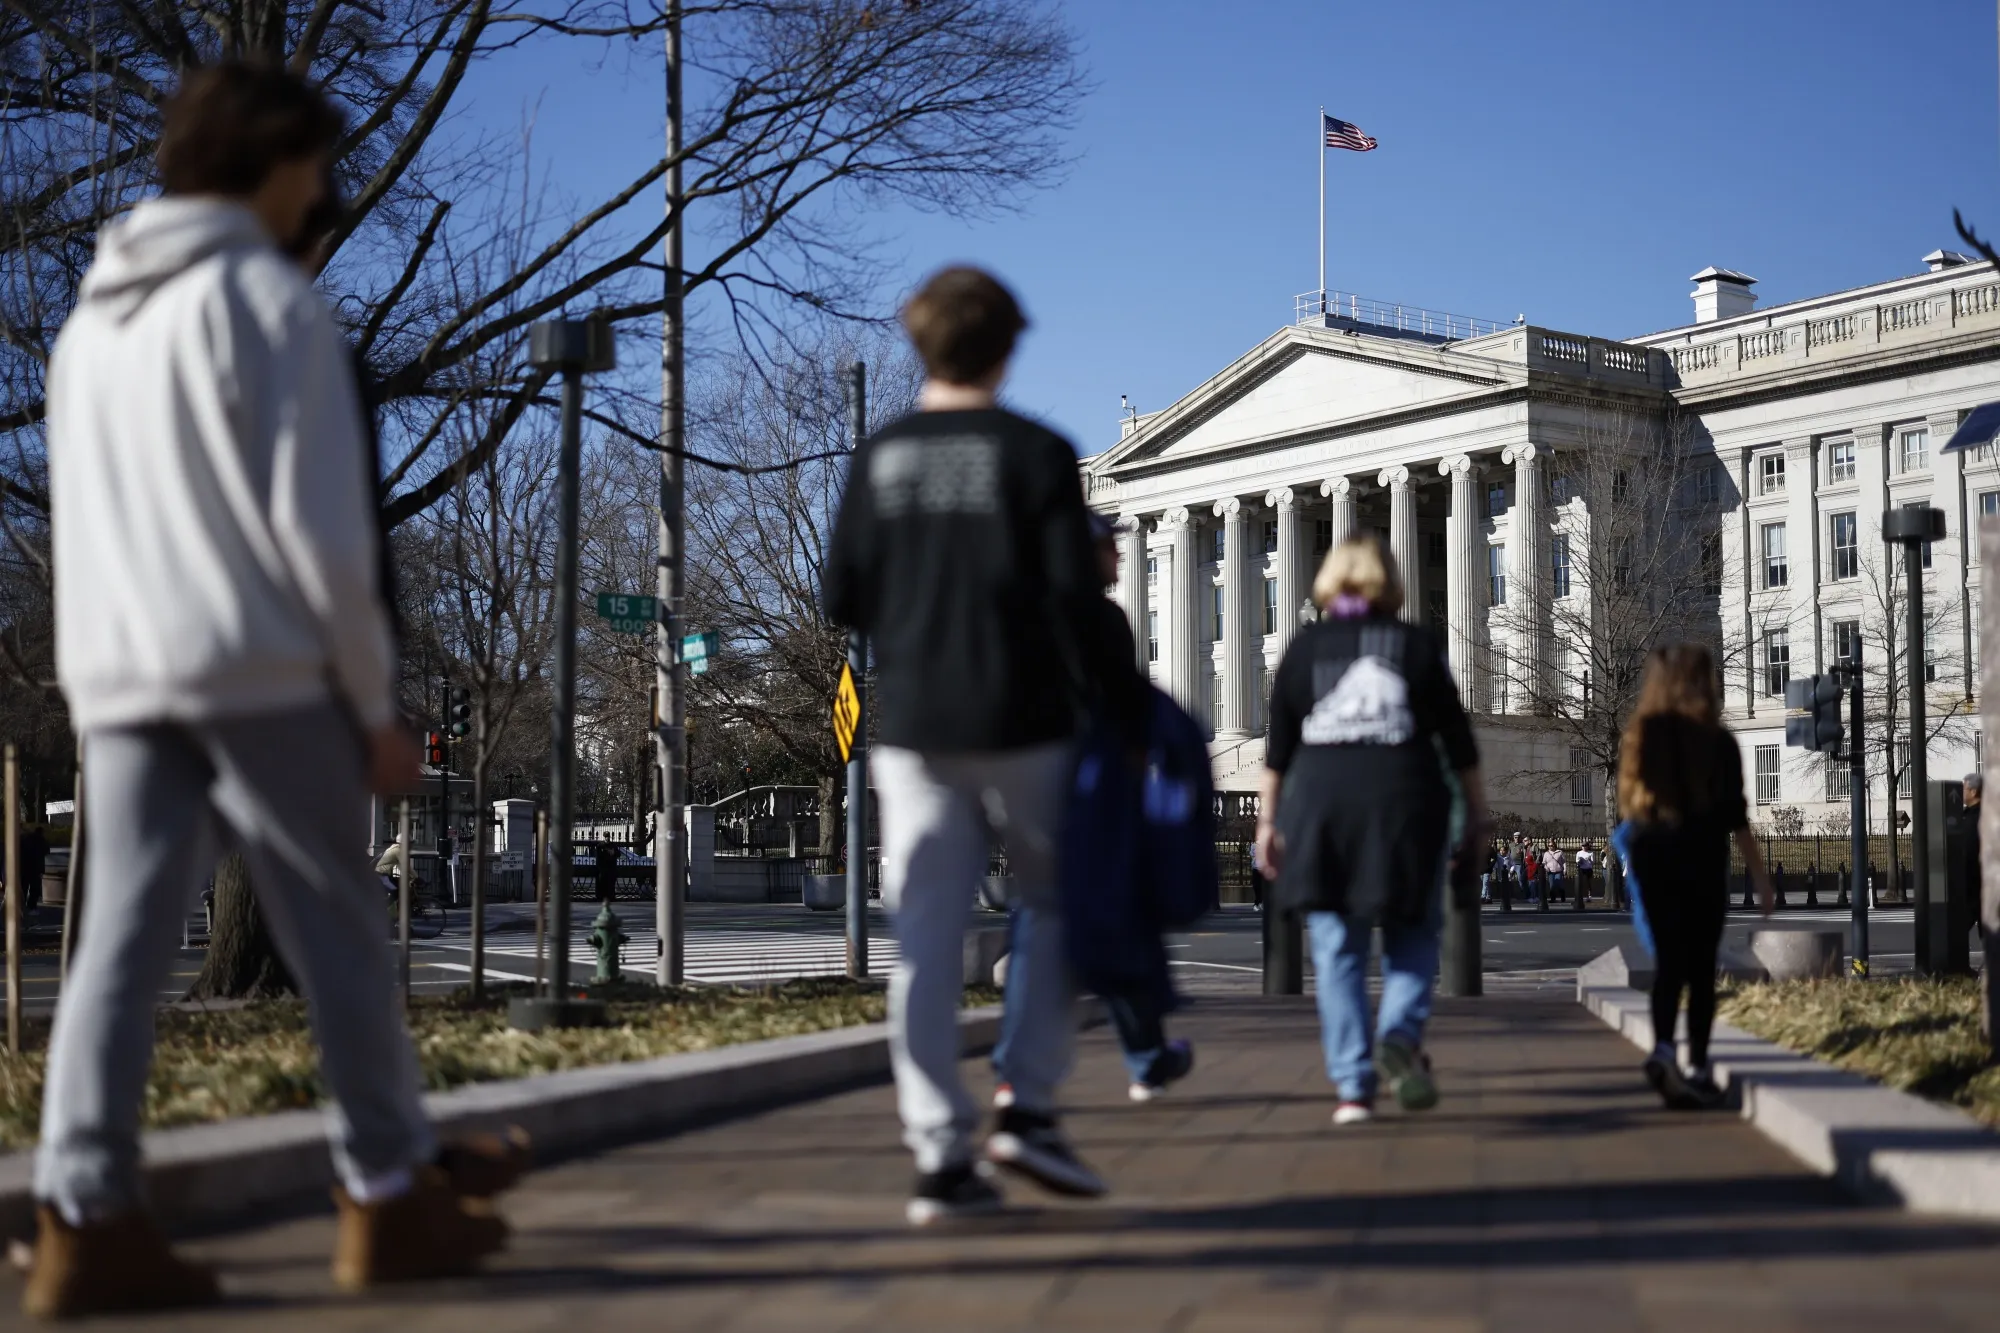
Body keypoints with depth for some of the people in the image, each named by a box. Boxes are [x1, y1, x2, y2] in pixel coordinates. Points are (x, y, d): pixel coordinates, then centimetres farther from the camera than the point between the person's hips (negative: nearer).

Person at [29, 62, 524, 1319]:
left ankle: (87, 1215, -3)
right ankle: (395, 1194, 13)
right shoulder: (271, 300, -6)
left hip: (114, 676, 7)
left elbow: (85, 518, 19)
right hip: (259, 669, -6)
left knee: (125, 934, 2)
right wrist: (378, 703, -5)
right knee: (337, 931, 4)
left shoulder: (93, 316, 18)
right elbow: (318, 526, -11)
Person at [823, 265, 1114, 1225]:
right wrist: (1100, 700, 4)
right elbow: (1075, 597, -9)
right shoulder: (1037, 454, -5)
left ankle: (939, 1157, 2)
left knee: (925, 940, 3)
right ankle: (1027, 1109, 5)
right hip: (1023, 723, -3)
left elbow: (843, 600, 5)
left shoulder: (879, 459, 5)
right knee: (1055, 905, 15)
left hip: (910, 728, 3)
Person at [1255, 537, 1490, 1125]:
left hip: (1320, 806, 1)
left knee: (1337, 950, 5)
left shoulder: (1305, 647, 7)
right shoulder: (1418, 643, 5)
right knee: (1413, 936, 11)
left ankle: (1353, 1085, 1)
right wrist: (1477, 813, 11)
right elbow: (1457, 737, 4)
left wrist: (1268, 817, 10)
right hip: (1404, 804, -1)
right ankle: (1402, 1037, -14)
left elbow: (1278, 745, 5)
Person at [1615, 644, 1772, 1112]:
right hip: (1701, 856, -3)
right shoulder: (1717, 741, -8)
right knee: (1700, 966, 5)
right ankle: (1697, 1068, 7)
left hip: (1650, 853, 3)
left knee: (1667, 959, 8)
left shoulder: (1639, 736, 2)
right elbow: (1736, 815, -8)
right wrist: (1759, 875, -1)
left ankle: (1662, 1049, -13)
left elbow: (1627, 803, 9)